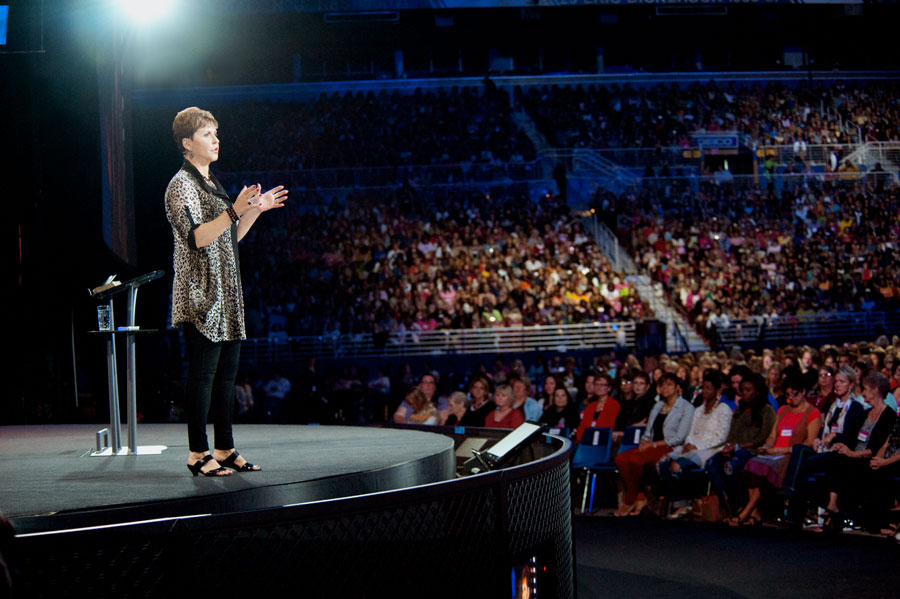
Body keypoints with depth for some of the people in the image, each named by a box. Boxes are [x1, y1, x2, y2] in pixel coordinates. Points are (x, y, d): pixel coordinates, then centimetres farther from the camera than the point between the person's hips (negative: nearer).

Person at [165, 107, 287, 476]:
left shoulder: (211, 183, 19)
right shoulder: (181, 185, -9)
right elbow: (196, 238, -20)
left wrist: (256, 210, 12)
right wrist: (235, 210, -27)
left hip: (225, 295, 9)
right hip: (200, 296, -9)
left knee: (227, 371, 9)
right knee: (203, 373, -8)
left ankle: (225, 449, 13)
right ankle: (198, 454, -4)